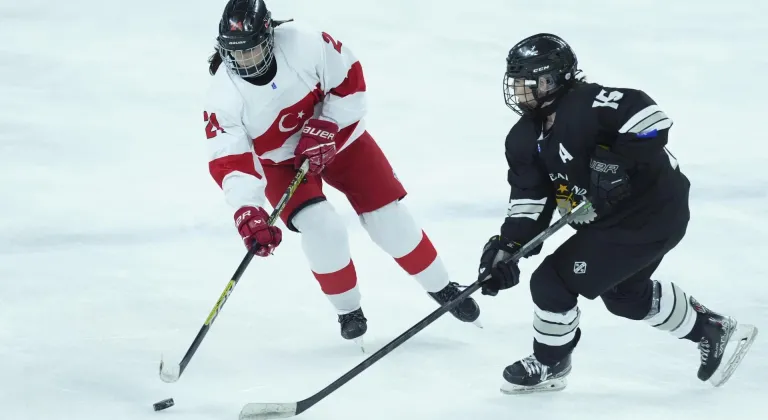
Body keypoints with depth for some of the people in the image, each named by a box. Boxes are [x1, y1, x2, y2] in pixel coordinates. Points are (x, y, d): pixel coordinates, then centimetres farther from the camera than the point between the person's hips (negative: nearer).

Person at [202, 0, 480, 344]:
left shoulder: (304, 45, -30)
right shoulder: (224, 96, -28)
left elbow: (349, 78, -15)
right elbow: (228, 162, -31)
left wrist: (325, 128, -23)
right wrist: (248, 213, -44)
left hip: (337, 134, 1)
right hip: (280, 162, 0)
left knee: (389, 218, 1)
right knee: (321, 229, -21)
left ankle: (442, 289, 22)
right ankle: (348, 310, 3)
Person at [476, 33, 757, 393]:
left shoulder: (584, 104, -24)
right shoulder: (526, 140, 3)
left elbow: (649, 117, -31)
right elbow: (529, 201, -1)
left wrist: (615, 163, -35)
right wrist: (505, 248, -15)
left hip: (651, 214, -10)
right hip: (611, 218, 10)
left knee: (553, 282, -8)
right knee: (625, 294, 30)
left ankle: (548, 366, 17)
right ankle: (713, 331, 45)